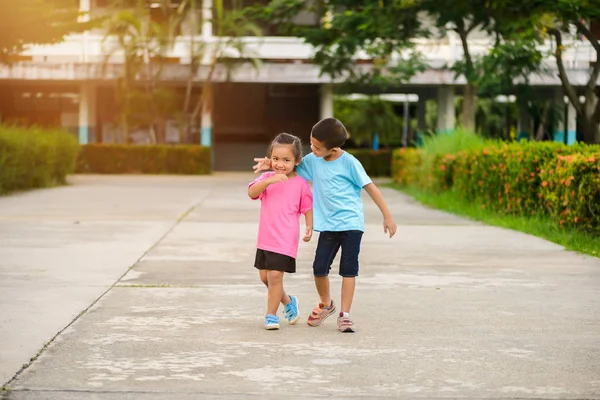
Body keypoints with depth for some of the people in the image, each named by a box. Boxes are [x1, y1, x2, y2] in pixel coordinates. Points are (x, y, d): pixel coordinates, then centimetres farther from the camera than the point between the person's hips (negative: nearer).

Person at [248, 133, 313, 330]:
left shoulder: (301, 183, -4)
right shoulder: (266, 178, 2)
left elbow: (307, 208, 0)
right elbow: (252, 192, -15)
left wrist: (309, 227, -16)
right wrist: (269, 180, -30)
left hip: (285, 239, -5)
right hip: (265, 238, 5)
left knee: (275, 275, -11)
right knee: (265, 276, 14)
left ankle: (271, 315, 2)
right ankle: (288, 302, 38)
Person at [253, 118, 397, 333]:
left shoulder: (349, 162, -12)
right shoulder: (313, 160, 3)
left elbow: (370, 187, -8)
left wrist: (387, 216, -7)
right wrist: (271, 164, -2)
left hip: (351, 223, -5)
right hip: (328, 225, 5)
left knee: (348, 268, -5)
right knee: (319, 268, 2)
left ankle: (344, 314, 0)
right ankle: (326, 304, 28)